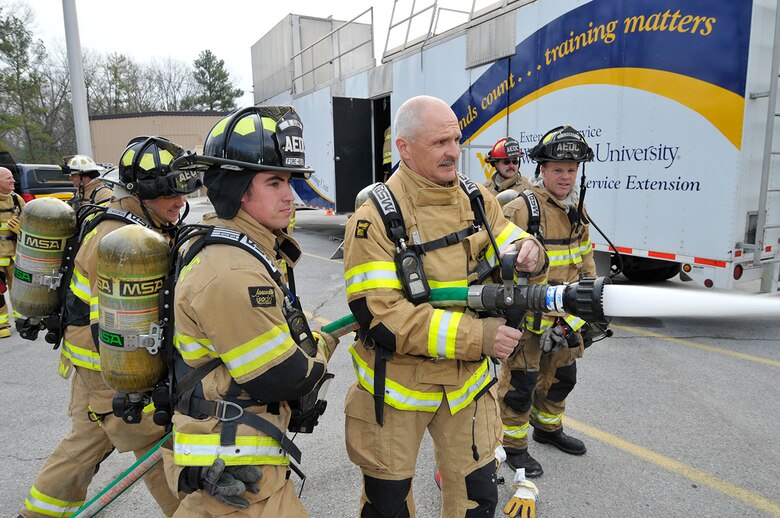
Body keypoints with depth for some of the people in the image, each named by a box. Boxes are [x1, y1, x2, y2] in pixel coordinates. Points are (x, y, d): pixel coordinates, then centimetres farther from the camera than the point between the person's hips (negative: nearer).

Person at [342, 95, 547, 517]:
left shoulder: (477, 200, -2)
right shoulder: (374, 218, -18)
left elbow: (509, 256, 8)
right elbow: (379, 317, -24)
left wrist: (530, 254, -18)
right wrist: (475, 336, -29)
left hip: (467, 381, 4)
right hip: (397, 387, -3)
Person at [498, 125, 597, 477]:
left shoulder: (577, 212, 8)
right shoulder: (520, 209, -18)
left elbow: (585, 266, 15)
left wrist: (575, 319, 8)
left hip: (565, 316, 8)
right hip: (527, 316, -8)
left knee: (561, 377, 22)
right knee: (520, 382, 3)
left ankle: (548, 427, 44)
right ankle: (513, 445, 22)